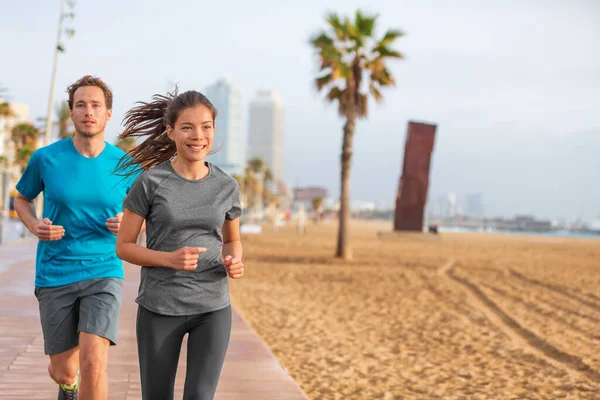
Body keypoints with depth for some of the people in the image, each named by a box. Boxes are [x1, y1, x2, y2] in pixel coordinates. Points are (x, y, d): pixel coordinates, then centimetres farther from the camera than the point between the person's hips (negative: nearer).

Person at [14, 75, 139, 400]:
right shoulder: (45, 158, -4)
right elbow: (21, 198, 14)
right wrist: (35, 226, -8)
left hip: (104, 275, 0)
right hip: (54, 277, 1)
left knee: (93, 364, -20)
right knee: (64, 372, 10)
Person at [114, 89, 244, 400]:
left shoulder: (226, 187, 0)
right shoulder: (150, 183, -8)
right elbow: (123, 246, -3)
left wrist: (234, 263, -9)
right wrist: (170, 260, -20)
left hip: (214, 308, 1)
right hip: (159, 309, -1)